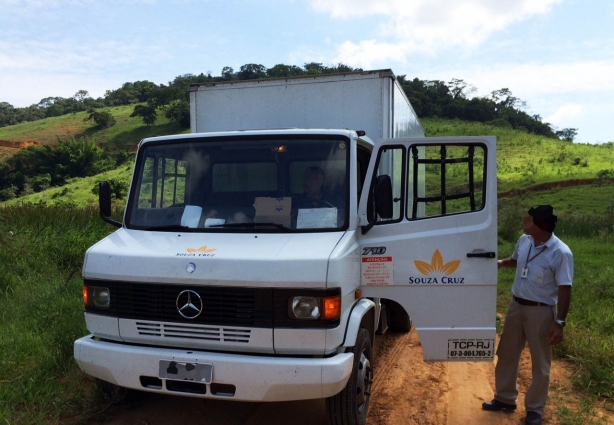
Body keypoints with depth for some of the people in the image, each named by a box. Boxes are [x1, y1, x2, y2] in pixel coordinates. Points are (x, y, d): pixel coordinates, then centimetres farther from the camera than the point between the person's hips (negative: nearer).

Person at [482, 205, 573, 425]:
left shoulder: (561, 253, -21)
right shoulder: (524, 241, -1)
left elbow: (564, 290, -18)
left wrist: (559, 322, -19)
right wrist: (501, 263, -1)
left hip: (540, 311, -6)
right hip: (516, 305, 7)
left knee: (540, 363, 9)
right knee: (506, 354, 16)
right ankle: (505, 398, 34)